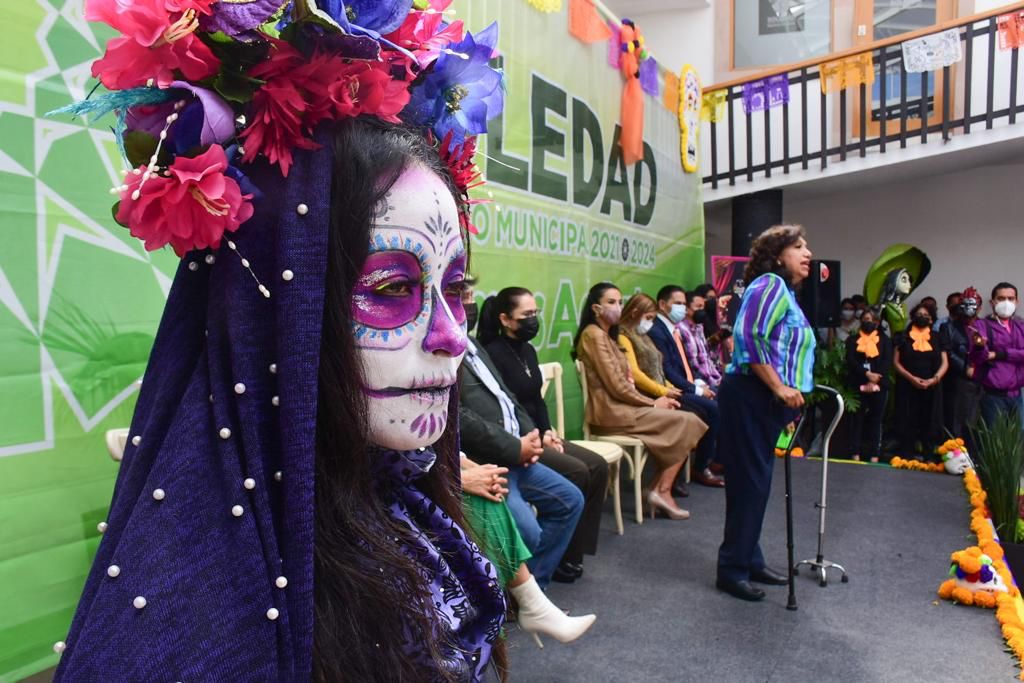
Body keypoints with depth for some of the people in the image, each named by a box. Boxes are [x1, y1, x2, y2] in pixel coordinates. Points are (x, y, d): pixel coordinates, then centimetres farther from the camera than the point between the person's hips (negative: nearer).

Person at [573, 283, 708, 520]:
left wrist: (653, 402, 0)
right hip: (611, 412, -9)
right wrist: (653, 403, -5)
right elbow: (617, 386, -17)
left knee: (682, 423, -1)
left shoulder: (607, 335, 18)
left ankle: (658, 489, 0)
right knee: (686, 423, -6)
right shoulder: (594, 334, -13)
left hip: (620, 407, 9)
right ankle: (662, 491, 1)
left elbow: (623, 382, 14)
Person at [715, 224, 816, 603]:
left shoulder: (786, 292, 22)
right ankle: (732, 569, 5)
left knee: (757, 483, 15)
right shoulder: (770, 284, -9)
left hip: (766, 401, 10)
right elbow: (752, 337, -22)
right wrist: (780, 387, -21)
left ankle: (749, 560, 26)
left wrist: (788, 395, 19)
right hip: (750, 396, -10)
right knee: (749, 482, -5)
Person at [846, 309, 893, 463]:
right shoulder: (853, 339, 12)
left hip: (879, 385, 0)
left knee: (876, 420, 0)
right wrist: (867, 374, -16)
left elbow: (888, 362, 1)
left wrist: (874, 380, -12)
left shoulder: (884, 340, 13)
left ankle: (875, 454, 1)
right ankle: (856, 453, 0)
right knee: (858, 418, -1)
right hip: (858, 384, 0)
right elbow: (850, 360, -1)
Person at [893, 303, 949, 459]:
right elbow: (896, 361, 3)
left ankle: (928, 456, 1)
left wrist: (934, 379, -9)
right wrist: (912, 378, -10)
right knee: (908, 422, -4)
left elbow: (945, 363, 8)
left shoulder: (937, 338, 13)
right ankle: (908, 456, -2)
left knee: (930, 422, -2)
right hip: (908, 387, -2)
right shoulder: (904, 338, 8)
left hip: (932, 388, 2)